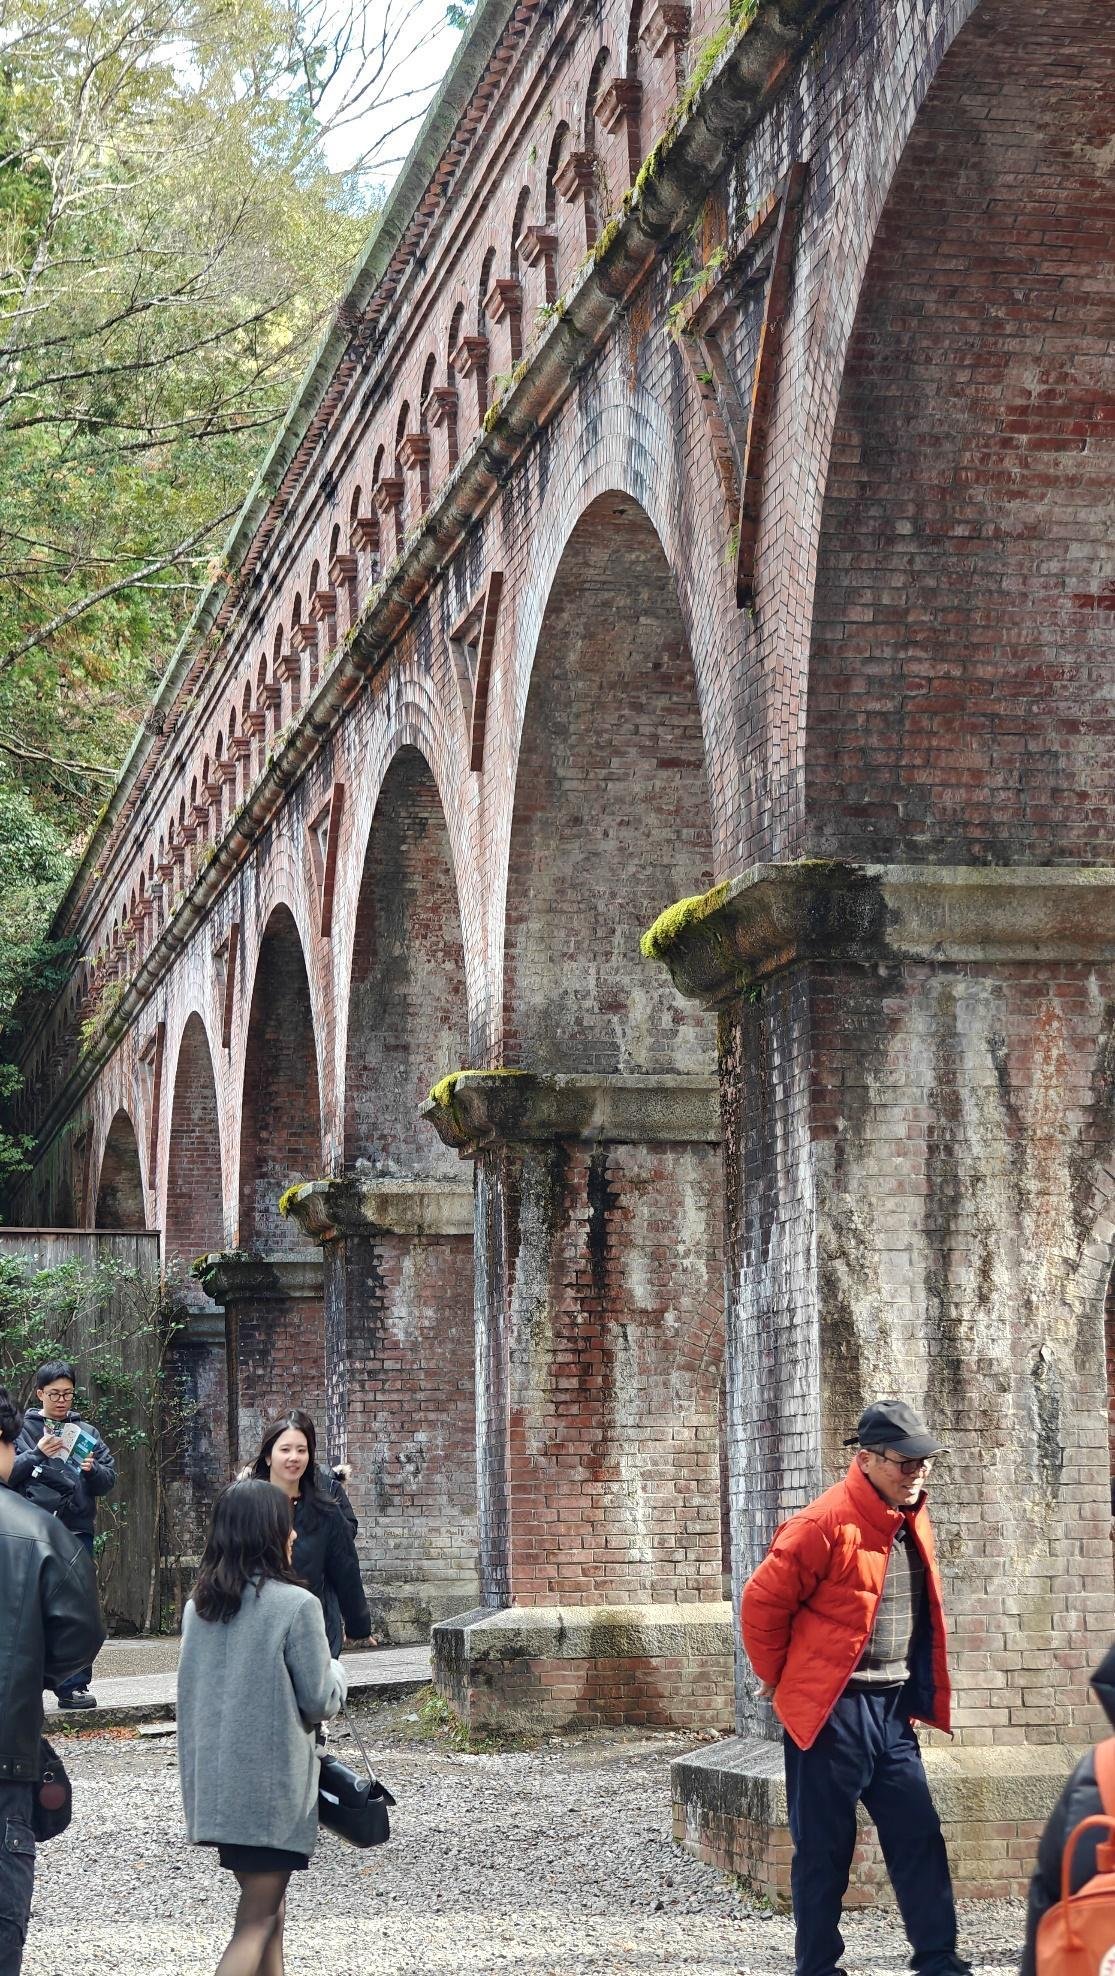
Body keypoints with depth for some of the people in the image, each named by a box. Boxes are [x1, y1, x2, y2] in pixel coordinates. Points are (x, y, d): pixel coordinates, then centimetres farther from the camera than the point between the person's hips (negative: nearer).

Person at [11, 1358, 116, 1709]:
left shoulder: (86, 1432, 13)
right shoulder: (23, 1428, 6)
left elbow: (109, 1480, 10)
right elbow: (9, 1473, -2)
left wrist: (93, 1469, -11)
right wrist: (37, 1454, -16)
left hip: (77, 1531, 2)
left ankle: (74, 1686, 6)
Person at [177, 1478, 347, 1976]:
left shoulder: (199, 1605, 5)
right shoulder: (296, 1605, -14)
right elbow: (319, 1702, -9)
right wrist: (336, 1674, 12)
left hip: (215, 1782, 7)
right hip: (273, 1786, -6)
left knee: (269, 1910, 18)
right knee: (256, 1922, -3)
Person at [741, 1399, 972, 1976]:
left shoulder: (912, 1521, 9)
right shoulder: (825, 1524, -17)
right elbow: (763, 1601, -13)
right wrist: (781, 1679, -1)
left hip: (893, 1709, 7)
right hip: (831, 1710, -7)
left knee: (919, 1836, 6)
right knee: (824, 1847, 2)